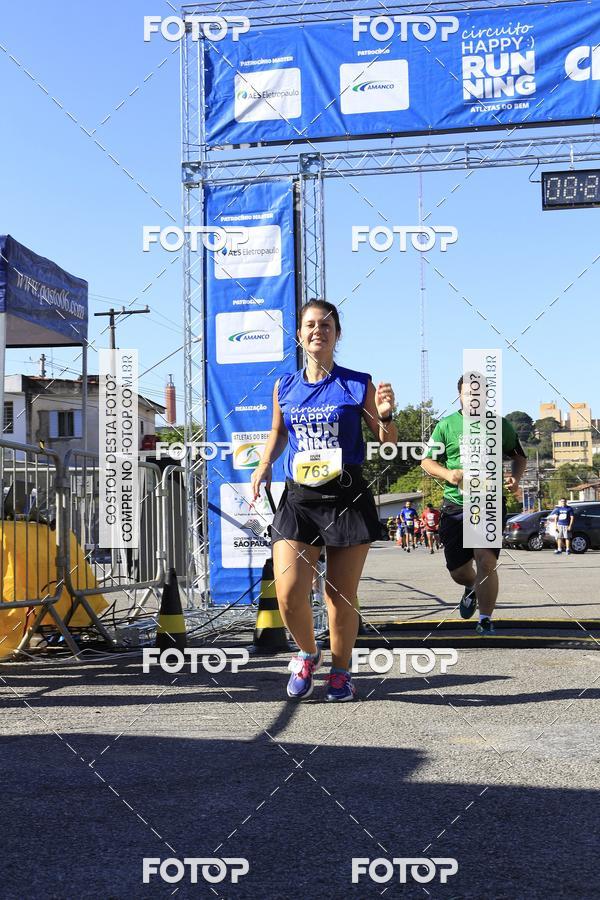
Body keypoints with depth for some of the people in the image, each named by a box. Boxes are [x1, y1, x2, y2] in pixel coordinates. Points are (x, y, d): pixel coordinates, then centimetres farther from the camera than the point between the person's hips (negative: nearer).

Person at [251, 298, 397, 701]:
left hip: (348, 499, -2)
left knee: (342, 596, 5)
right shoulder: (284, 387, 9)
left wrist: (385, 415, -14)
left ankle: (340, 671, 27)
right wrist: (264, 465, 7)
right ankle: (308, 654, 21)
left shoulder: (358, 385, 1)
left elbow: (388, 441, 6)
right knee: (289, 595, -9)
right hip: (298, 500, 2)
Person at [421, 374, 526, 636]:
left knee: (486, 561, -17)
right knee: (458, 571, 7)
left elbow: (519, 457, 18)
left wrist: (515, 477, -4)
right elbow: (427, 461, 6)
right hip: (456, 506, 1)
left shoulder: (501, 425, 5)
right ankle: (472, 588, 45)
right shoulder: (446, 426, 3)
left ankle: (485, 621, -2)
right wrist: (448, 474, -14)